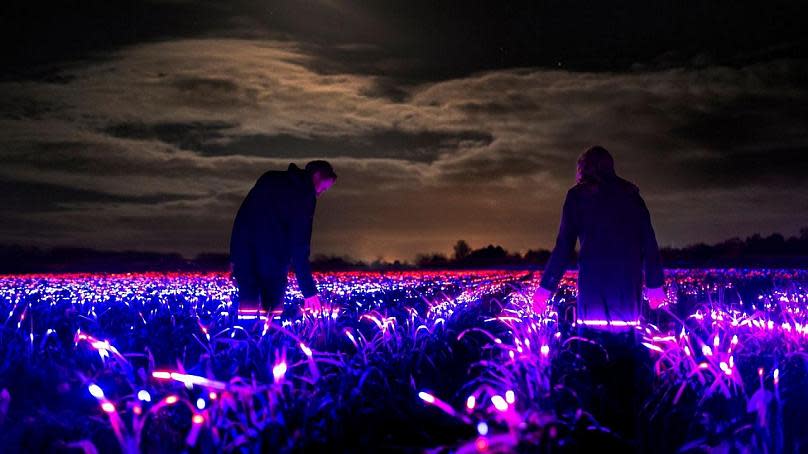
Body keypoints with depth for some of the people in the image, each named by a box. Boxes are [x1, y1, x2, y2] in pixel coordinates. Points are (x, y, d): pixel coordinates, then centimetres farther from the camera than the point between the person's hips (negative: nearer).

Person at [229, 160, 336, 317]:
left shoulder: (270, 177, 16)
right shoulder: (304, 194, -2)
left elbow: (242, 214, 14)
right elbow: (300, 244, -7)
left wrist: (234, 257, 14)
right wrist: (309, 290, -6)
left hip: (243, 253, 5)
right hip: (273, 256, -5)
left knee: (247, 308, 9)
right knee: (273, 310, 4)